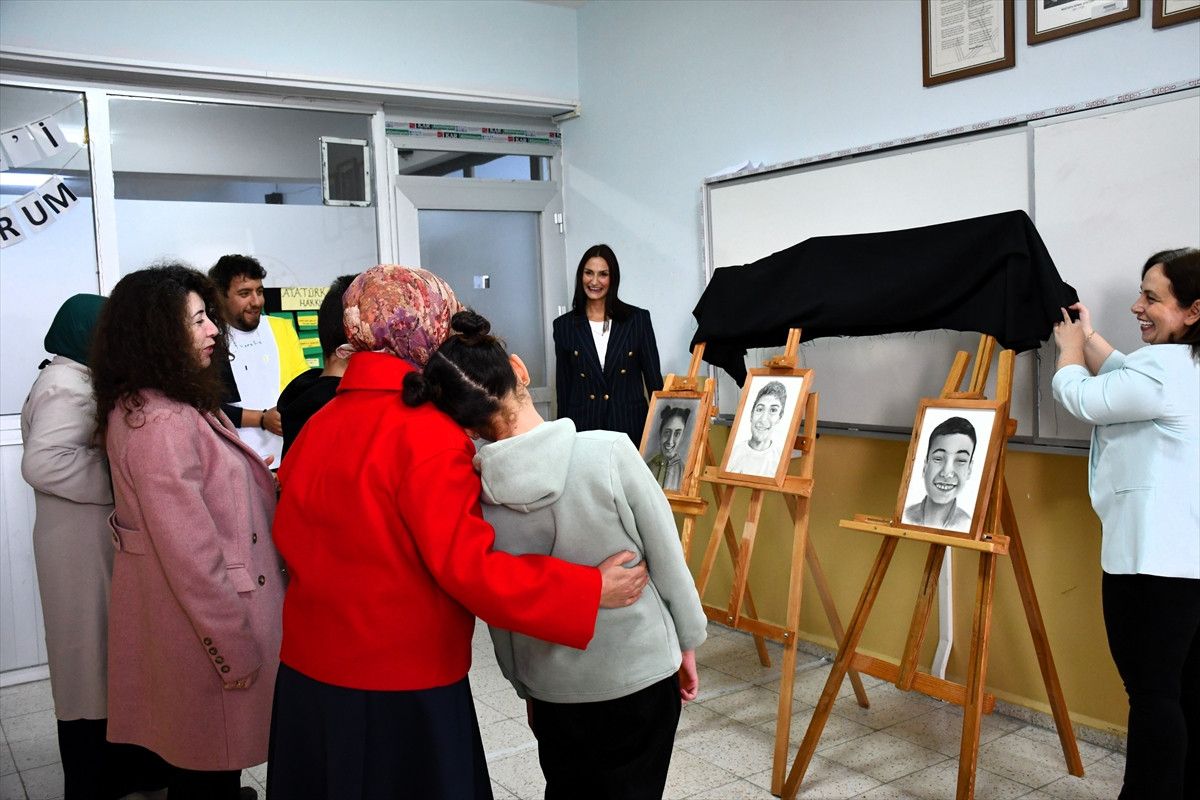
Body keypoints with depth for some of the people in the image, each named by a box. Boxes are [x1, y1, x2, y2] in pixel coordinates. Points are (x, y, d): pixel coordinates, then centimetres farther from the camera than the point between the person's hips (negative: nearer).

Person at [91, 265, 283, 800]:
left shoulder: (140, 406, 8)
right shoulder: (162, 422, -25)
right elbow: (190, 554, -26)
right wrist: (236, 645, -20)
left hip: (179, 616, 10)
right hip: (198, 623, -10)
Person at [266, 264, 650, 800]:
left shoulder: (318, 424, 0)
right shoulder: (426, 430, -21)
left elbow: (291, 535, 9)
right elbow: (467, 564, -25)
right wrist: (591, 590, -20)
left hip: (310, 663, 7)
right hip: (399, 680, -6)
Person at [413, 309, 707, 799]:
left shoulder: (475, 493, -15)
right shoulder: (610, 452, -23)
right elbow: (668, 557, -13)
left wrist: (525, 686, 14)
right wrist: (687, 640, 4)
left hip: (554, 688, 2)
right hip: (642, 671, -2)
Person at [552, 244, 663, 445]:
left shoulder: (638, 319, 3)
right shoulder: (564, 325, 6)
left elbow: (653, 377, 5)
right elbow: (563, 385, 9)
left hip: (631, 426, -1)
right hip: (583, 427, 1)